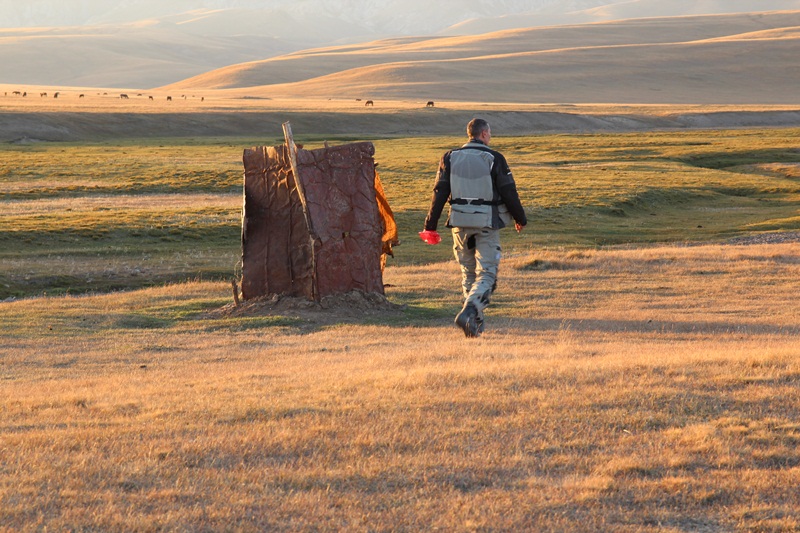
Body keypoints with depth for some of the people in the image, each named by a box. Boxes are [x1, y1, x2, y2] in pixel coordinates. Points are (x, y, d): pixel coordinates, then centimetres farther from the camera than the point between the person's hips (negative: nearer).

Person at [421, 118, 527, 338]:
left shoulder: (450, 158, 3)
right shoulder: (494, 159, -6)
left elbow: (440, 193, 2)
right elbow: (509, 193, -3)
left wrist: (430, 225, 7)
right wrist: (520, 219, 12)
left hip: (461, 223, 4)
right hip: (487, 224, -4)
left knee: (468, 273, 17)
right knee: (486, 274, -2)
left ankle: (476, 322, 18)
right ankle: (469, 312, -25)